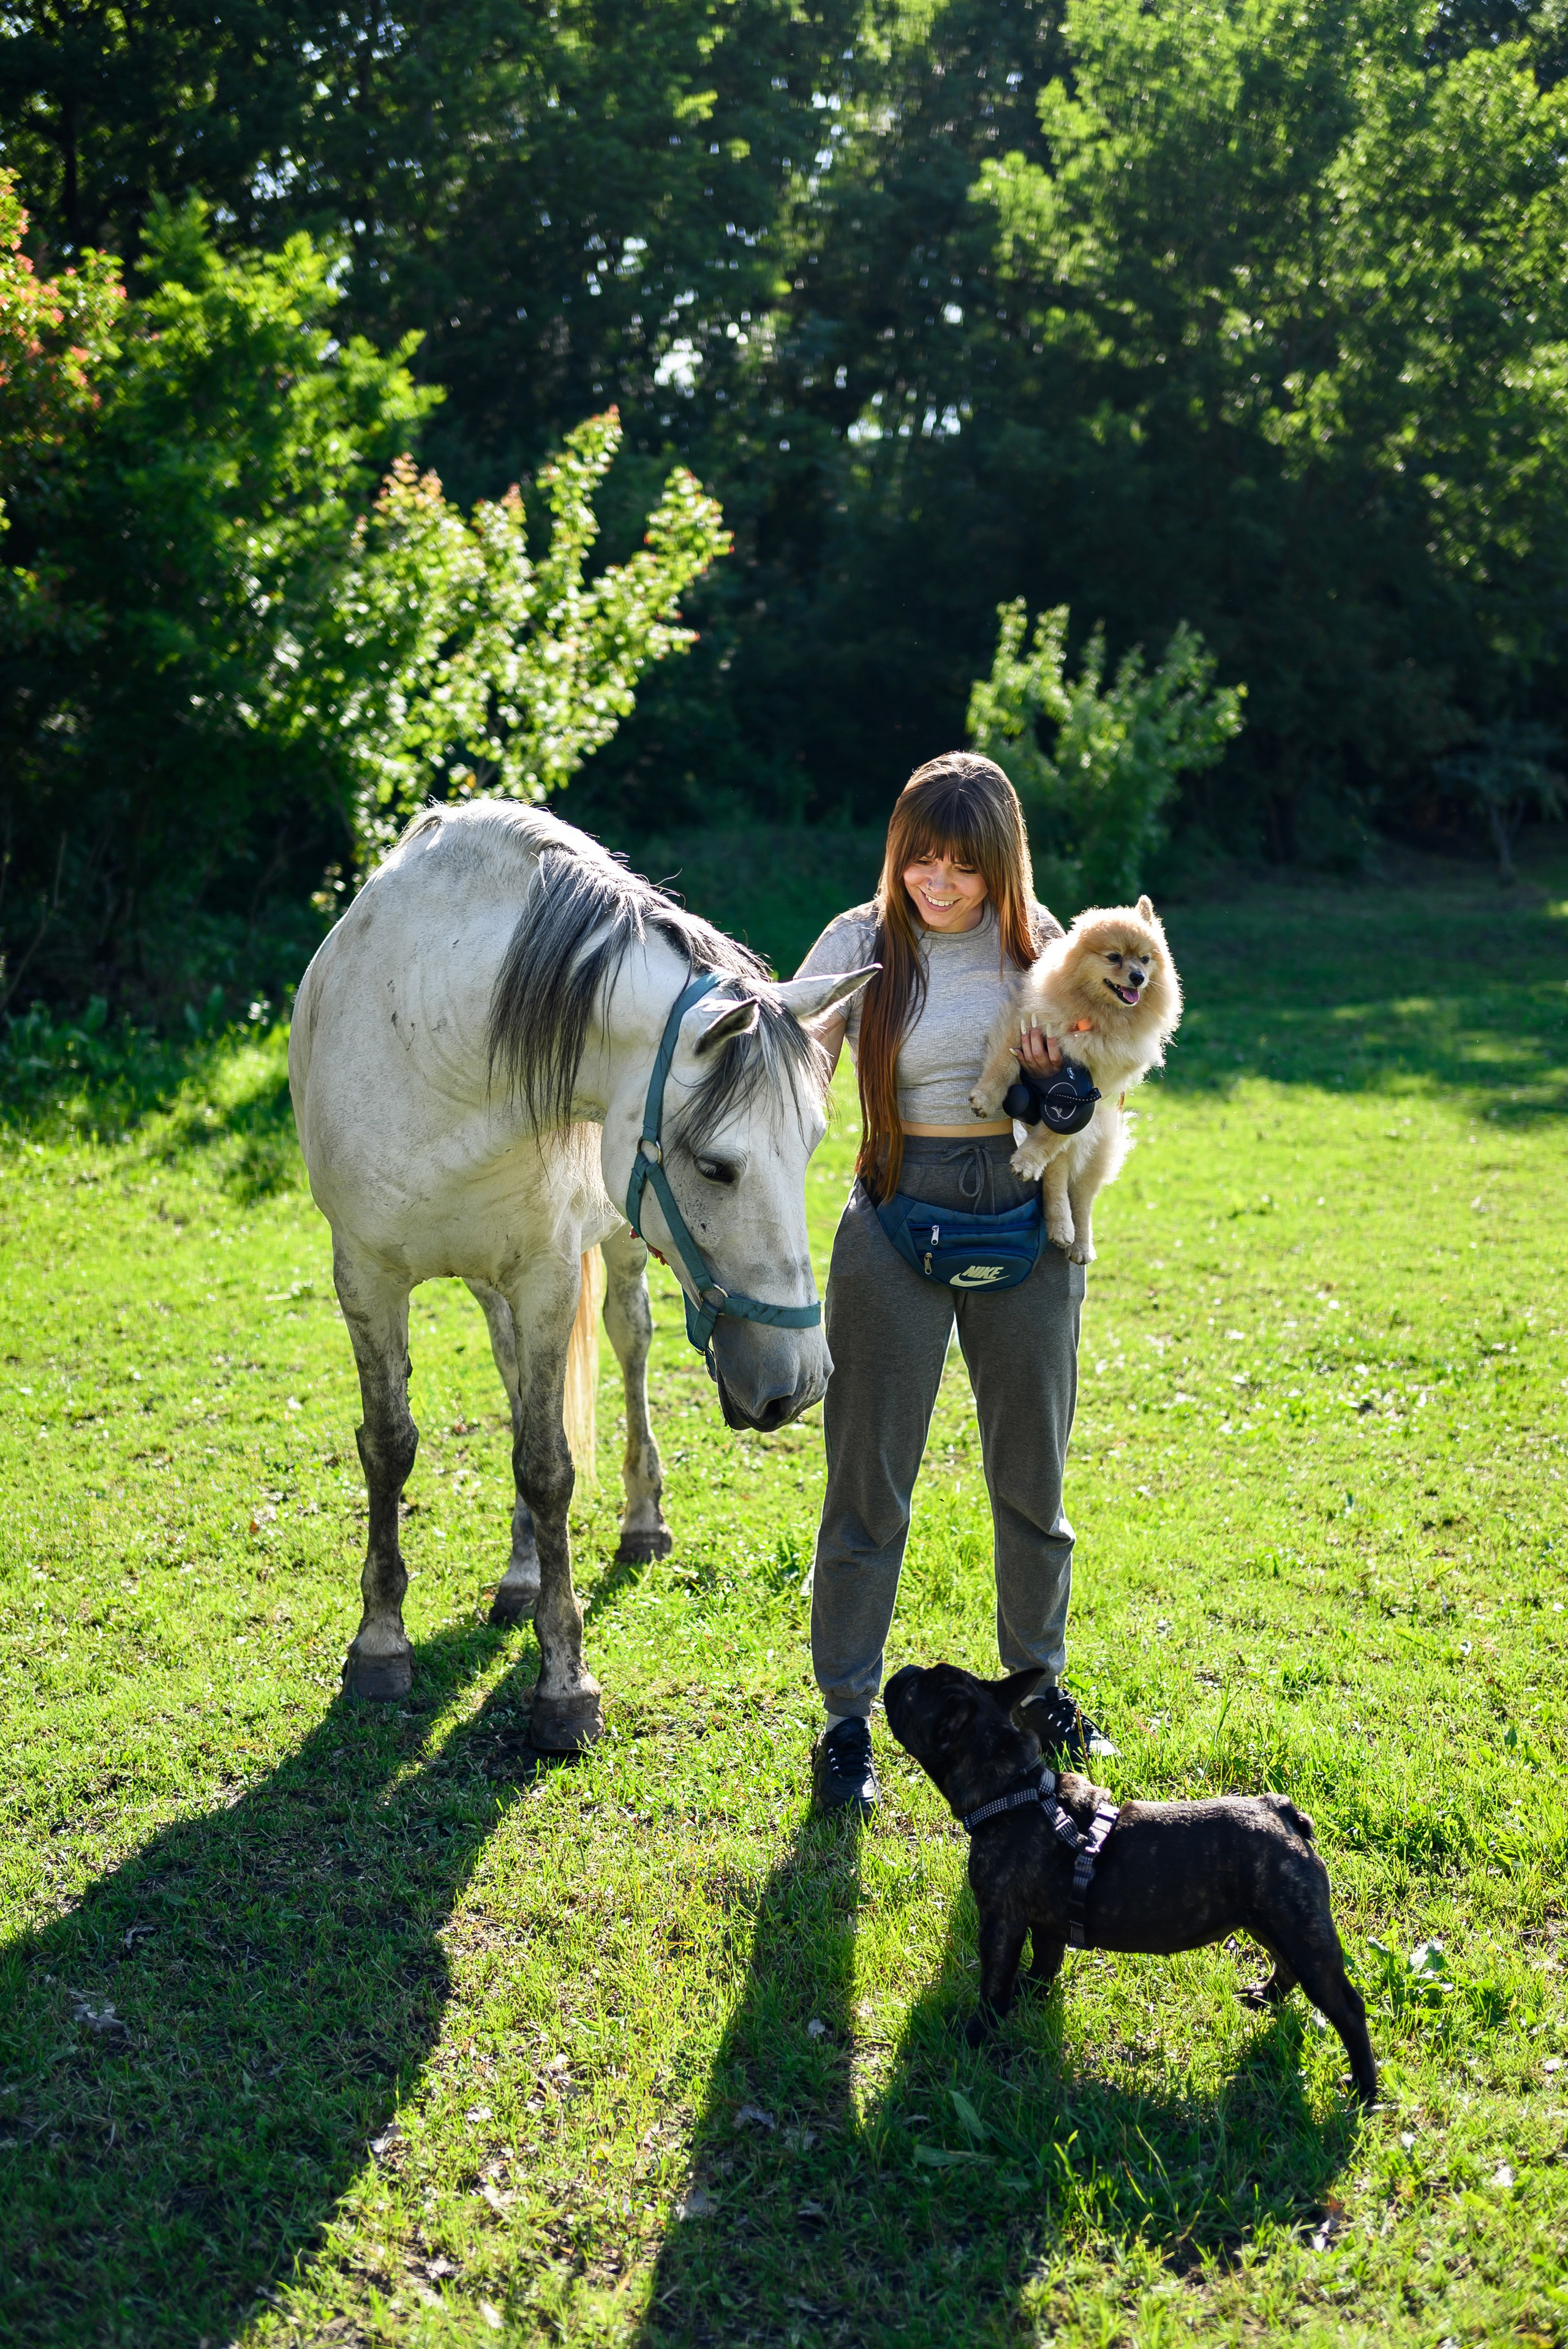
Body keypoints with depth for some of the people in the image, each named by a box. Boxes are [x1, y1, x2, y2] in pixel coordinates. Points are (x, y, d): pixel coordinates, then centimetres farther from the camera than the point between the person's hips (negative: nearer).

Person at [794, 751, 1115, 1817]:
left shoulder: (1037, 942, 2)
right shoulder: (861, 944, -6)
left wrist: (1062, 1078, -11)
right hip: (898, 1220, -2)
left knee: (1034, 1477, 14)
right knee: (870, 1481, 2)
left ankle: (1038, 1684, 34)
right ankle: (848, 1719, 16)